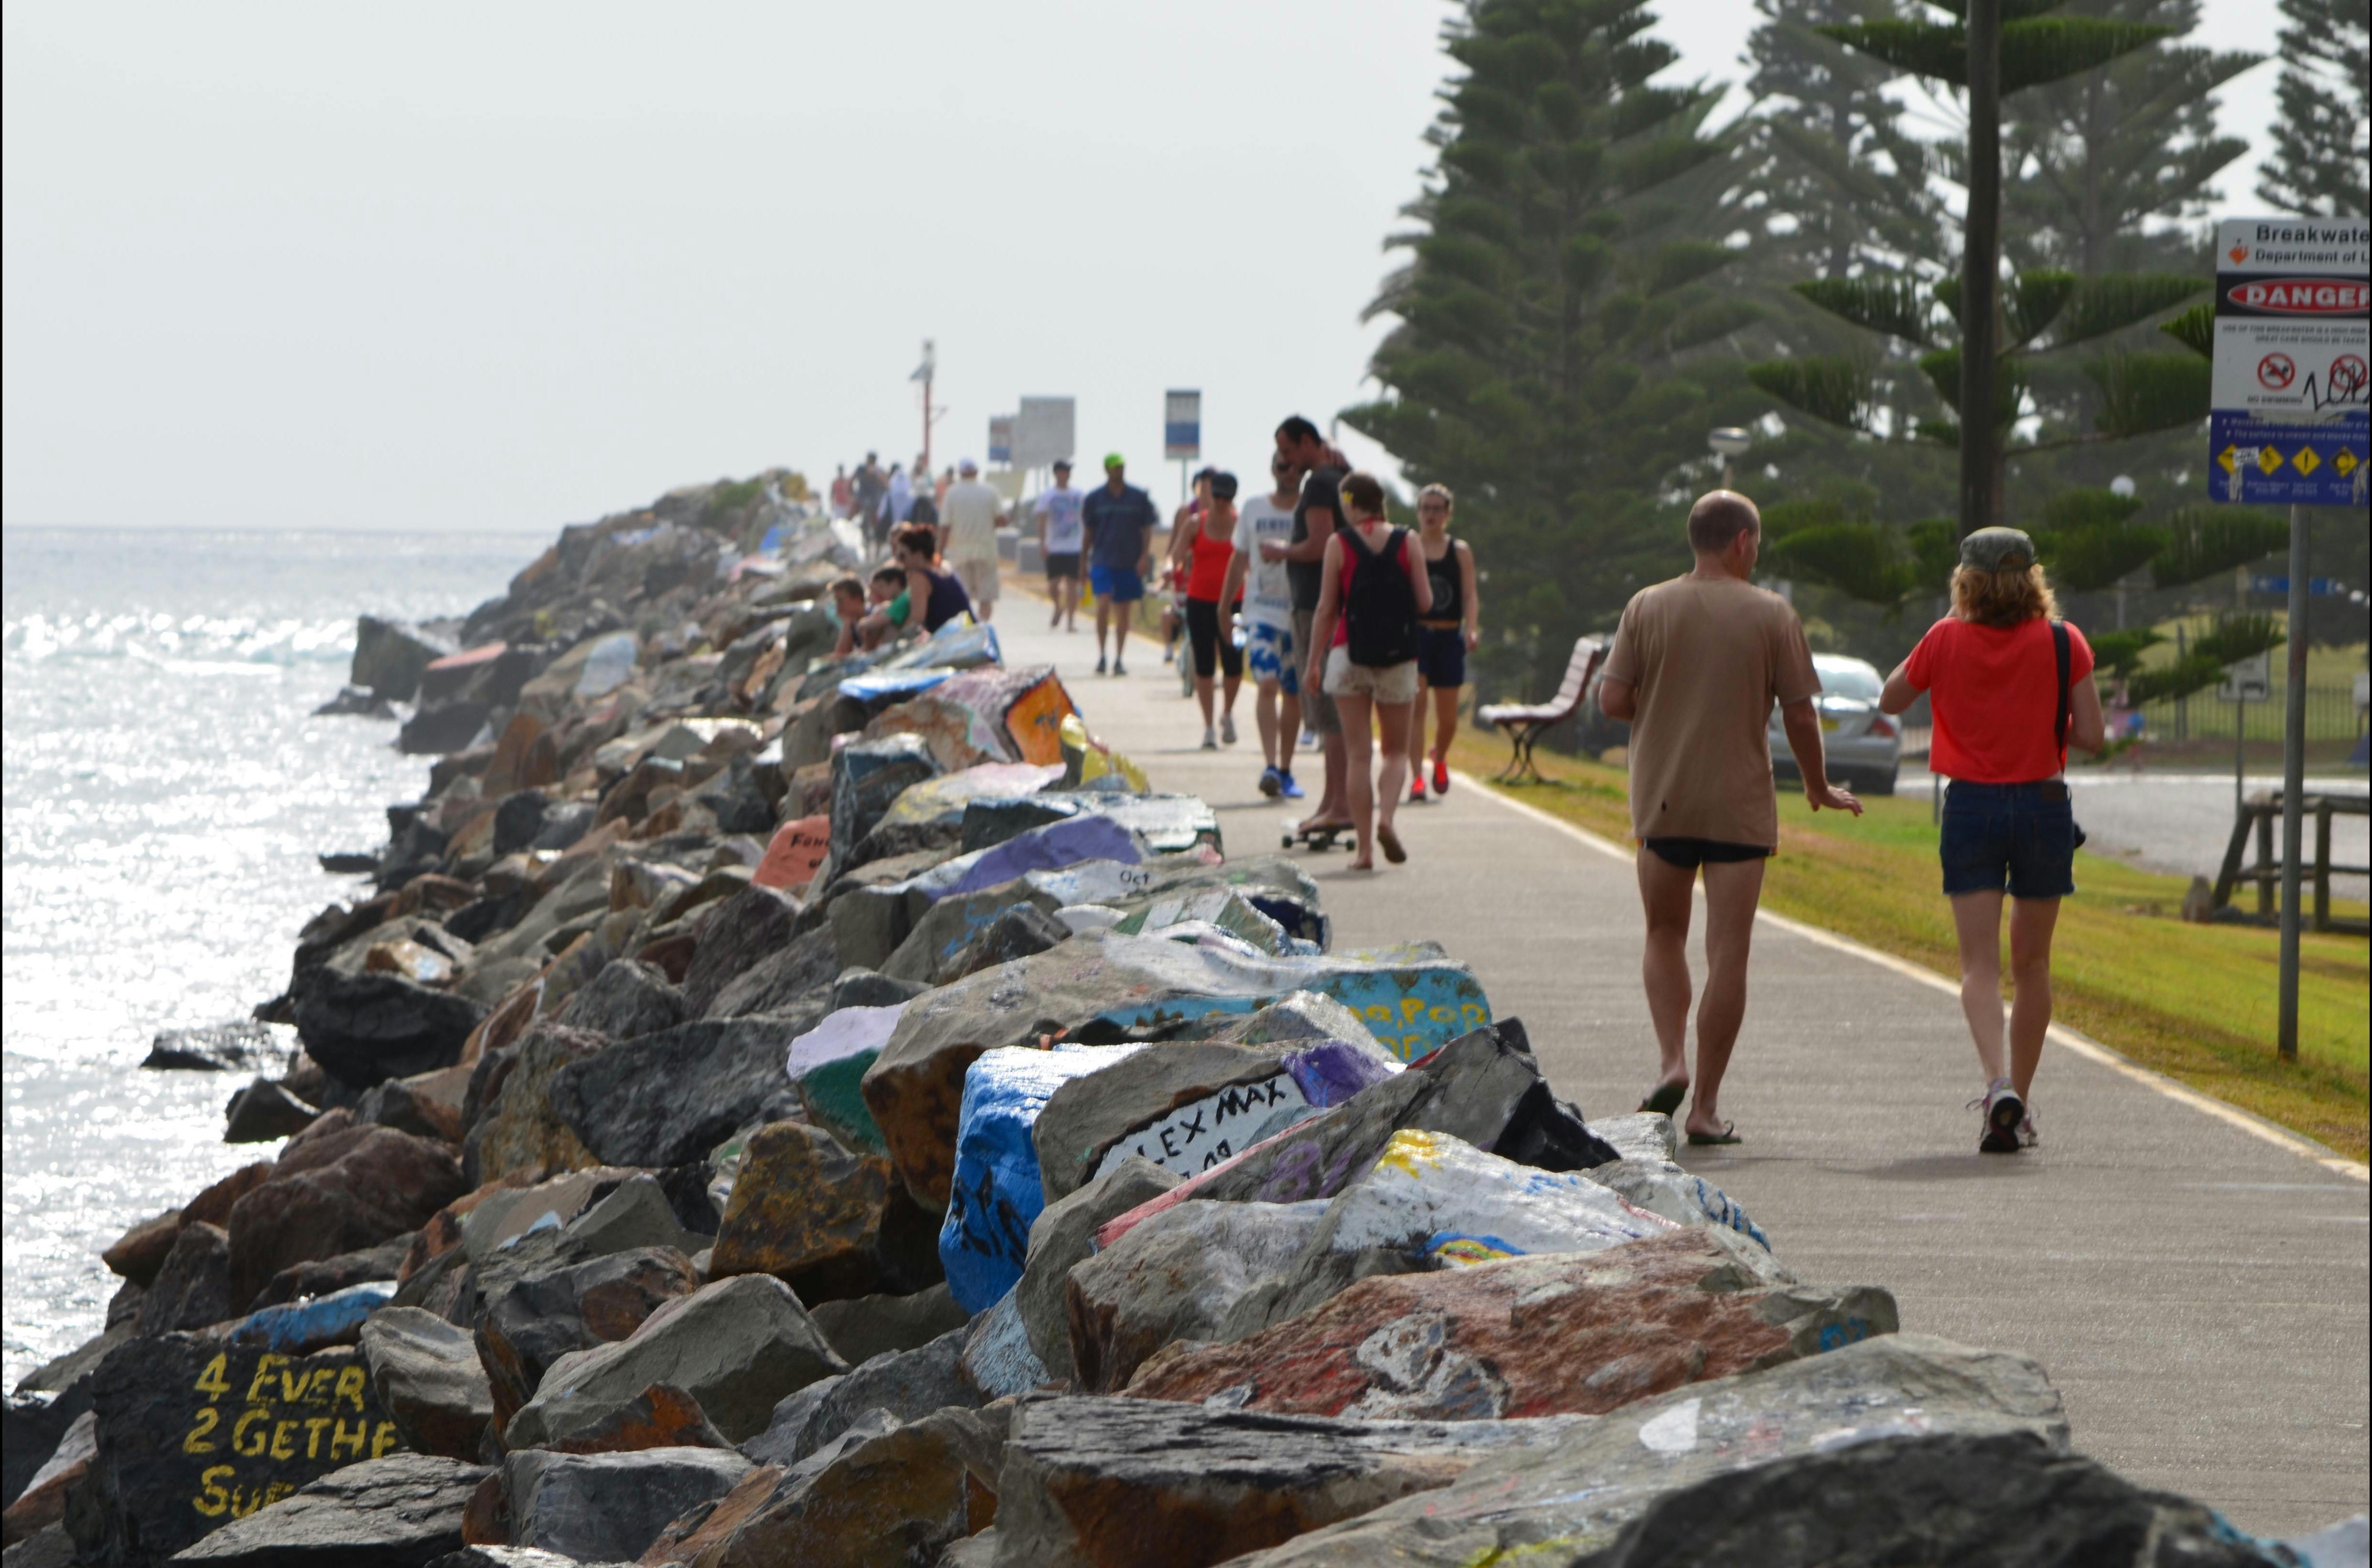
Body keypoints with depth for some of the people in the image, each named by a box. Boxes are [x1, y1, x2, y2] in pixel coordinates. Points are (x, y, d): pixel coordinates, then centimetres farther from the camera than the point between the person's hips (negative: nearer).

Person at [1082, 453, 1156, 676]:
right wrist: (1083, 563, 10)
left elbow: (1147, 530, 6)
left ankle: (1119, 659, 14)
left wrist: (1145, 556, -8)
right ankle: (1101, 655, -8)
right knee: (1103, 604, -18)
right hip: (1103, 562, -1)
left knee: (1124, 612, 6)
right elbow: (1088, 532, 10)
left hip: (1130, 563, 1)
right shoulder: (1095, 498, 4)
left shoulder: (1139, 498, 4)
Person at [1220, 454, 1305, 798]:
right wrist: (1224, 607, 15)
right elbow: (1240, 560, 15)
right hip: (1261, 611, 0)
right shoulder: (1254, 508, 7)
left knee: (1293, 693, 7)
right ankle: (1270, 766, -24)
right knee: (1266, 683, -17)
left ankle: (1285, 770, 19)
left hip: (1301, 613, 0)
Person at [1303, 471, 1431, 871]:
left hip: (1349, 654, -1)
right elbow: (1425, 602, -2)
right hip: (1398, 657, 1)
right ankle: (1385, 816, -15)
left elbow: (1327, 609, -3)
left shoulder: (1339, 544, -3)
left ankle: (1365, 848, -3)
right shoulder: (1407, 542, 0)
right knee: (1397, 750, 12)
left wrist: (1313, 663, 4)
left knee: (1358, 753, 2)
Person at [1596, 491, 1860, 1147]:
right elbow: (1799, 714, -2)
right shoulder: (1772, 616, -4)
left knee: (1665, 936, 19)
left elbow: (1611, 699, -4)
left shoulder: (1647, 608, -1)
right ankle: (1706, 1105, 0)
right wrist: (1819, 789, 13)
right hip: (1740, 808, -2)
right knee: (1727, 952, 1)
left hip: (1662, 800, 2)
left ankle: (1674, 1062, 0)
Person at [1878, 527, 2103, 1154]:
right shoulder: (2063, 642, -5)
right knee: (2032, 964, 14)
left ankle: (1999, 1082, -27)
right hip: (2043, 804, 1)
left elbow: (1890, 701, 11)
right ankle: (2019, 1108, 19)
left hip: (1971, 804, -1)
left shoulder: (1946, 640, -4)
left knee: (1980, 965, -3)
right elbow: (2091, 736, -6)